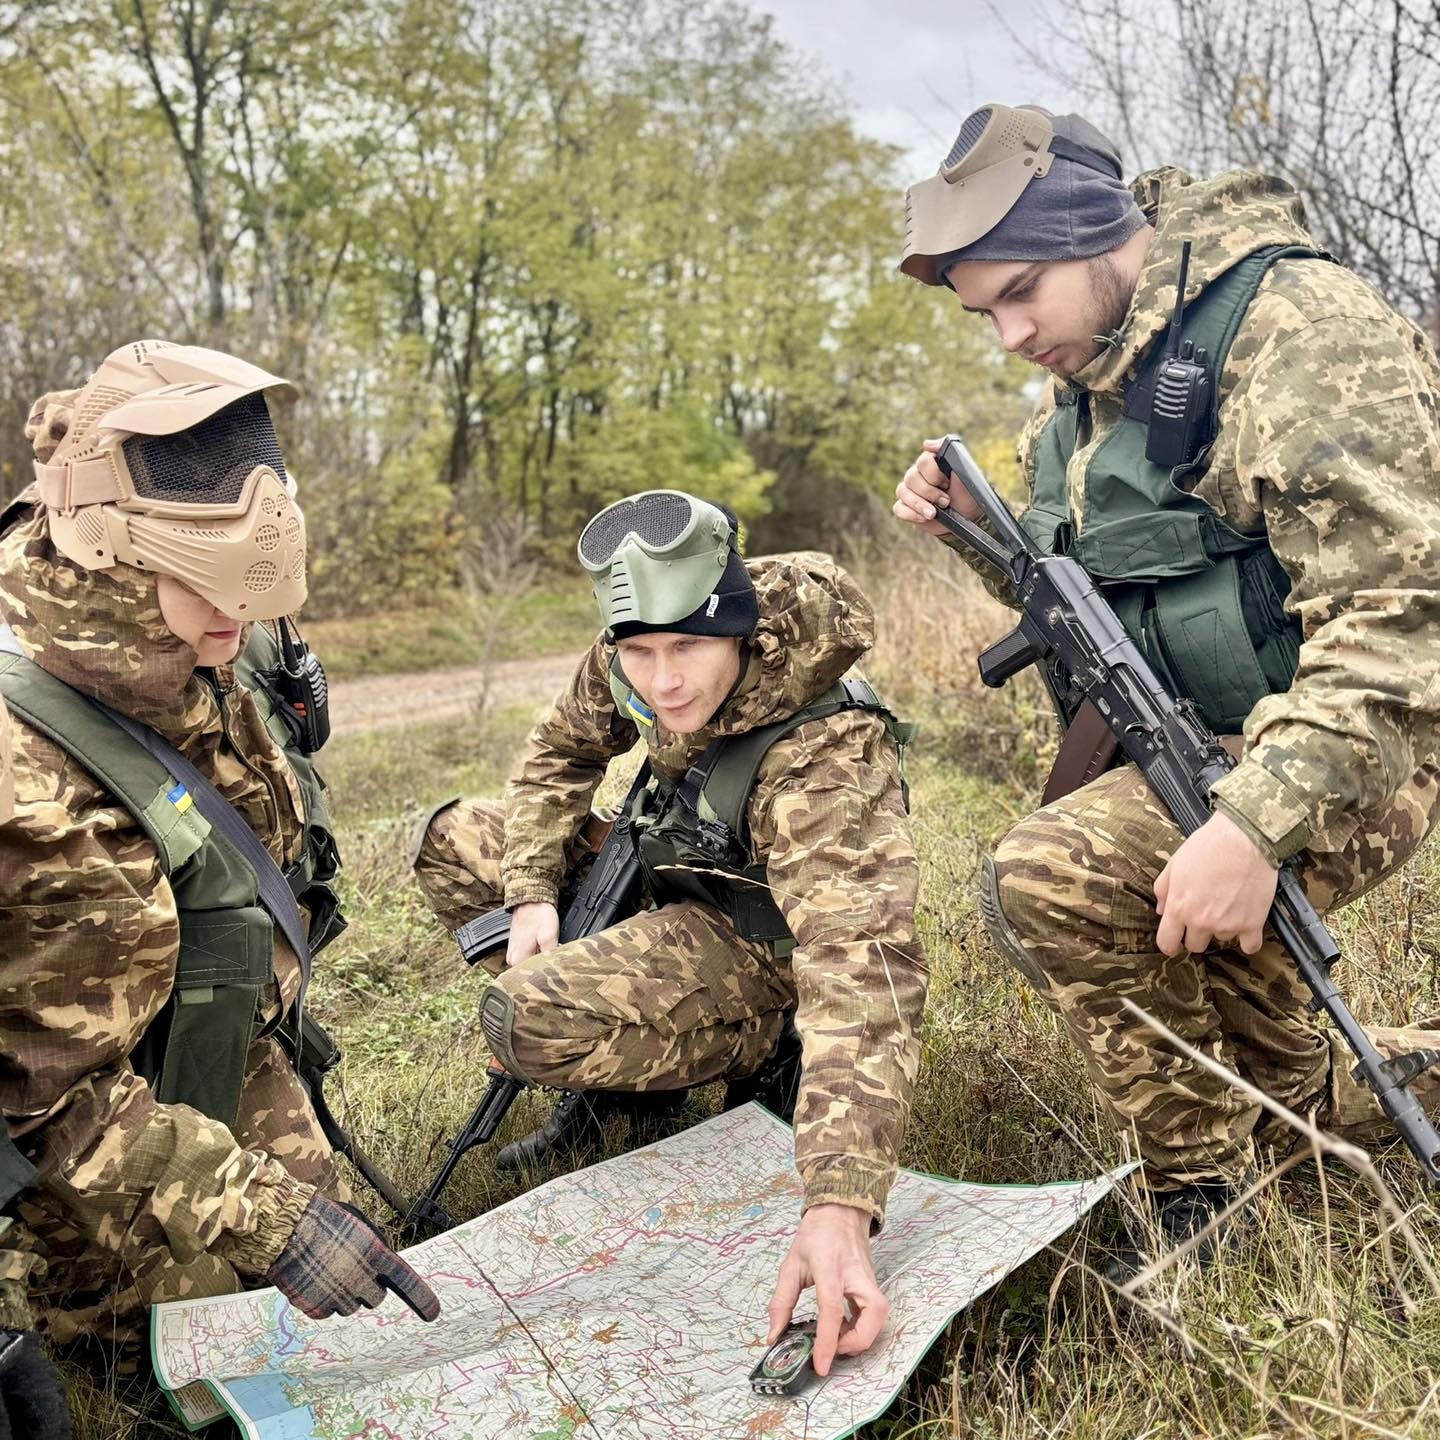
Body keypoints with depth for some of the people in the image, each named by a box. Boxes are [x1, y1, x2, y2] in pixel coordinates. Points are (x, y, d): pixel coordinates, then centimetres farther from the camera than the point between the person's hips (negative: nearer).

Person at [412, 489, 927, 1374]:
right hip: (673, 881, 7)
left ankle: (751, 1061, -1)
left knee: (526, 1019, -28)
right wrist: (533, 888, -9)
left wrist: (839, 1207, -58)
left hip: (759, 946, -7)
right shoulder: (629, 667, -18)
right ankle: (611, 1059, 6)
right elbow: (564, 752, 4)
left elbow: (865, 971, -48)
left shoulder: (827, 761, -38)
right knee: (454, 843, 4)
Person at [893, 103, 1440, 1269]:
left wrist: (1258, 823, -36)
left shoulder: (1294, 319, -19)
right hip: (1192, 739, 9)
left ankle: (1208, 1199, -9)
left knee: (1049, 881, -27)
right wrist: (979, 527, -3)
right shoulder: (1080, 388, 7)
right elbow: (1080, 582, 17)